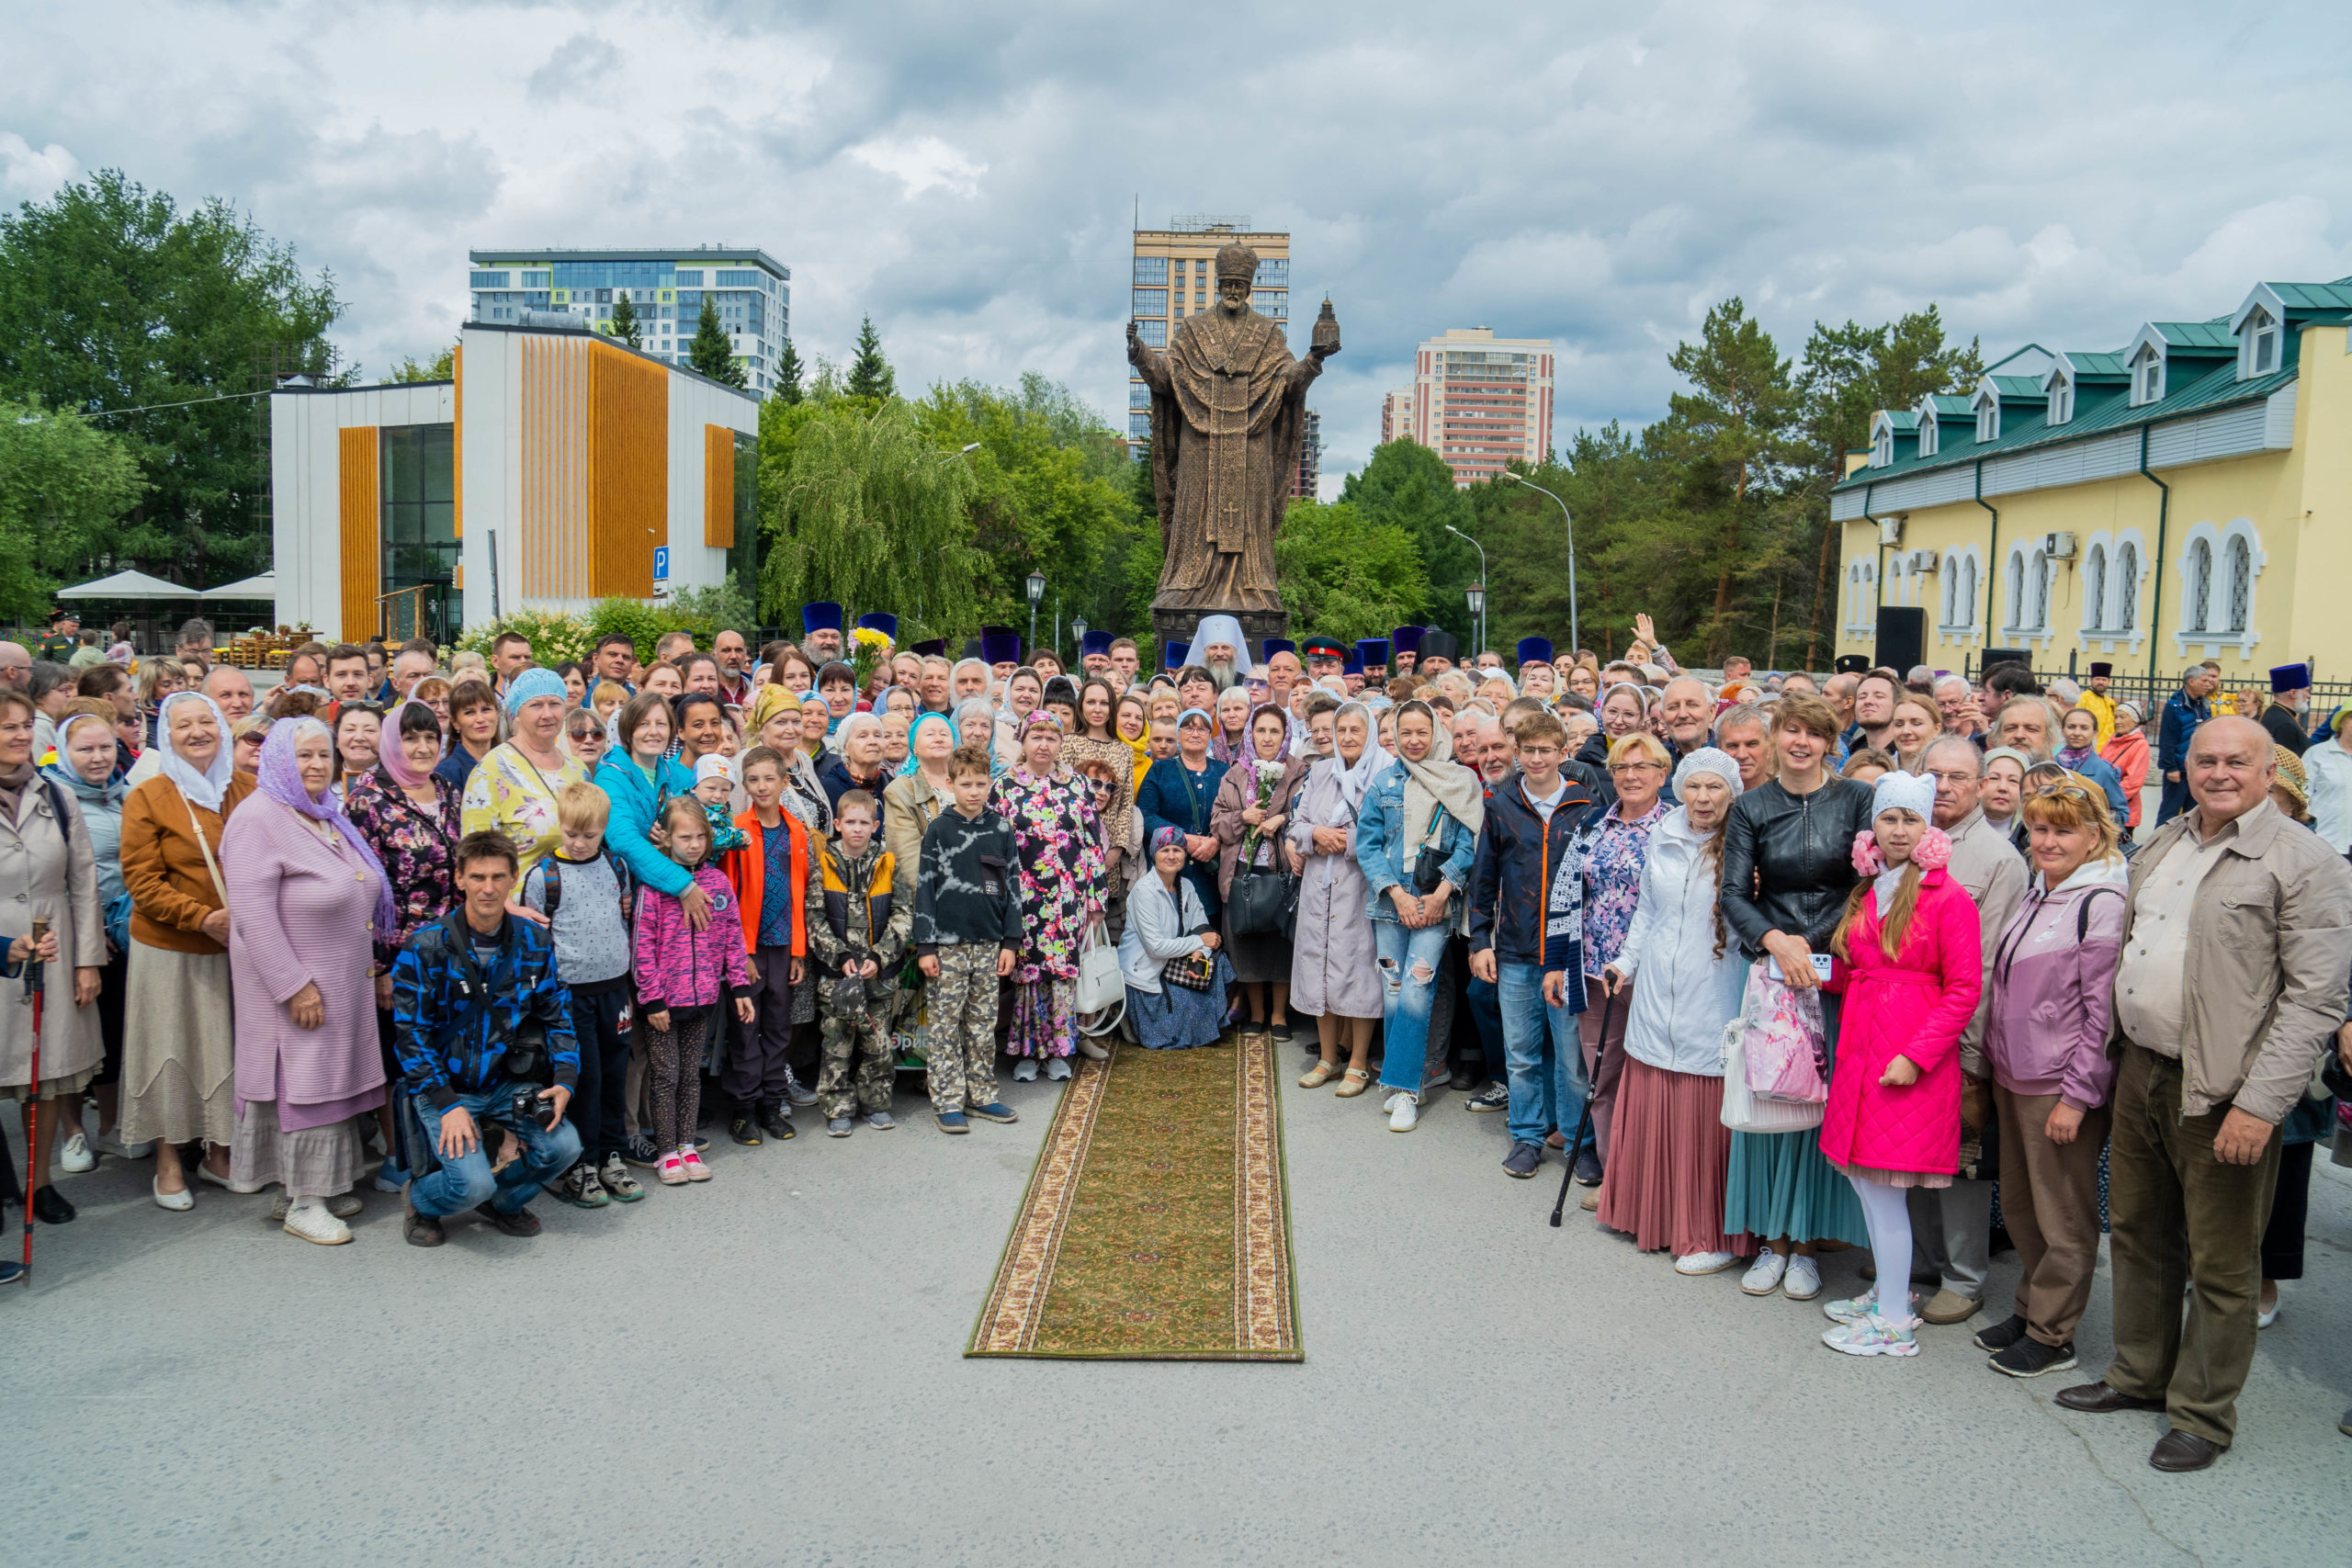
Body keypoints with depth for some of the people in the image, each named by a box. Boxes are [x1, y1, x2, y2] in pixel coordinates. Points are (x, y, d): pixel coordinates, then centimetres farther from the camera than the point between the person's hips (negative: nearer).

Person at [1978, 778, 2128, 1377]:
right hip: (2013, 1077, 8)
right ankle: (2029, 1308, 32)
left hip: (2062, 1086, -8)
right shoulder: (2035, 895, 11)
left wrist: (2077, 1095, -17)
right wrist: (1990, 1060, 15)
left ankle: (2051, 1334, 16)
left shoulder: (2101, 902, -14)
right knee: (2019, 1204, 18)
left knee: (2063, 1218, 5)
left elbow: (2102, 1009, -16)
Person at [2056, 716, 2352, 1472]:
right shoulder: (2160, 846, 11)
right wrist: (2116, 1053, 14)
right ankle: (2140, 1374, 36)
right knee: (2138, 1234, 19)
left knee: (2221, 1266, 5)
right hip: (2142, 1072, 7)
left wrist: (2259, 1104, -20)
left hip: (2222, 1095, -7)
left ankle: (2203, 1414, 21)